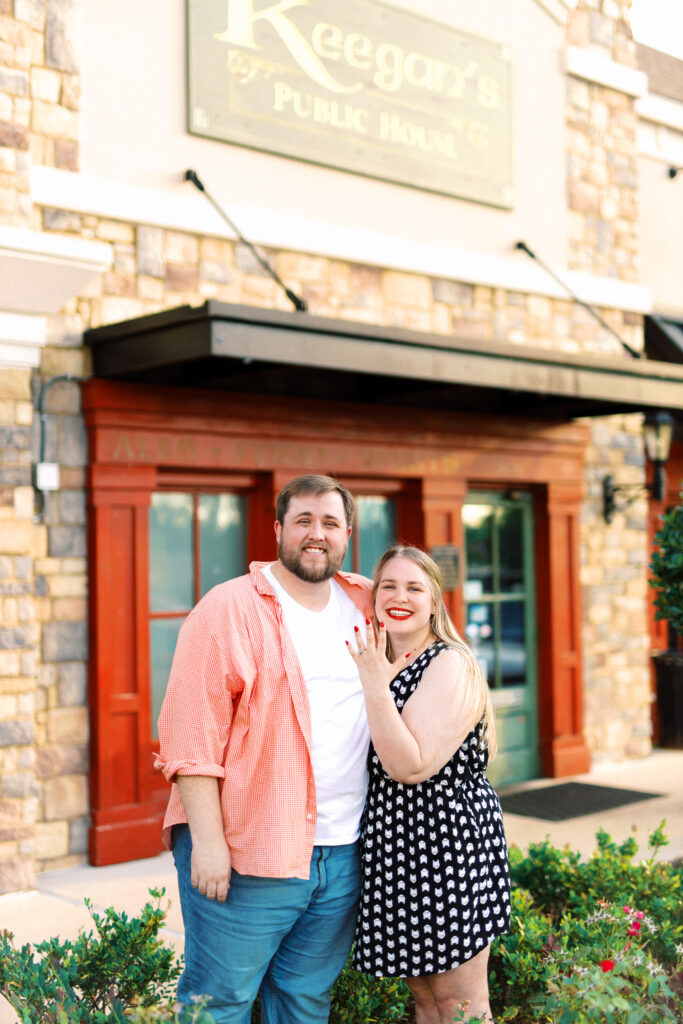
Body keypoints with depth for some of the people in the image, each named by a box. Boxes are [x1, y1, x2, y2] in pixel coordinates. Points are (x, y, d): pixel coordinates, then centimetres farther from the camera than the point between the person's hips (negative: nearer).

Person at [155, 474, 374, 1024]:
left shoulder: (364, 605, 10)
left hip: (342, 853, 5)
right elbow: (190, 730, -12)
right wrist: (207, 840, -16)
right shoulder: (230, 608, -7)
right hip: (246, 853, -5)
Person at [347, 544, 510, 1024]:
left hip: (445, 844, -8)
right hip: (394, 846, 8)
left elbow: (412, 767, -22)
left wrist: (376, 685, -27)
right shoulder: (378, 663, 10)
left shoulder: (449, 664, -13)